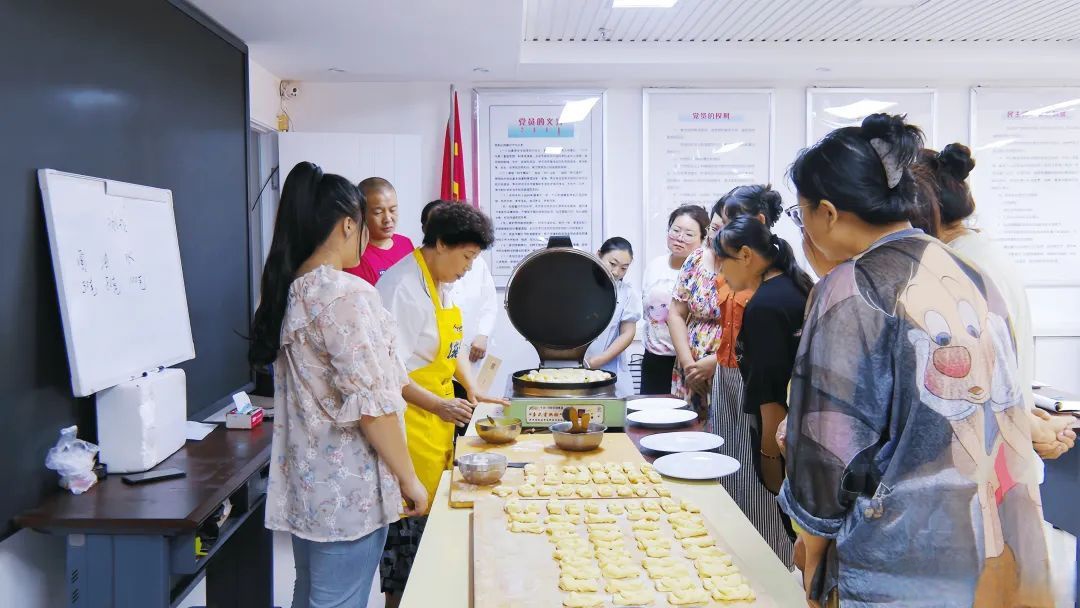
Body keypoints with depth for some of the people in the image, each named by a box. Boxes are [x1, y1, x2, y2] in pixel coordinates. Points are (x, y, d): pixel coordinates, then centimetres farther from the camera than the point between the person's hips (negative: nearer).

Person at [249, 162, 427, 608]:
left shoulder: (290, 291, 8)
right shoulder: (347, 295, -20)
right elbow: (371, 404, -21)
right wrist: (408, 478, -11)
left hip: (305, 481, 9)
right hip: (347, 487, -9)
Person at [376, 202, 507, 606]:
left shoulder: (443, 283, 10)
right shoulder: (402, 287, -19)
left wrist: (472, 391, 13)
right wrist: (438, 405, -24)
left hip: (438, 423, 9)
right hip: (410, 425, -9)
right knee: (409, 524, 0)